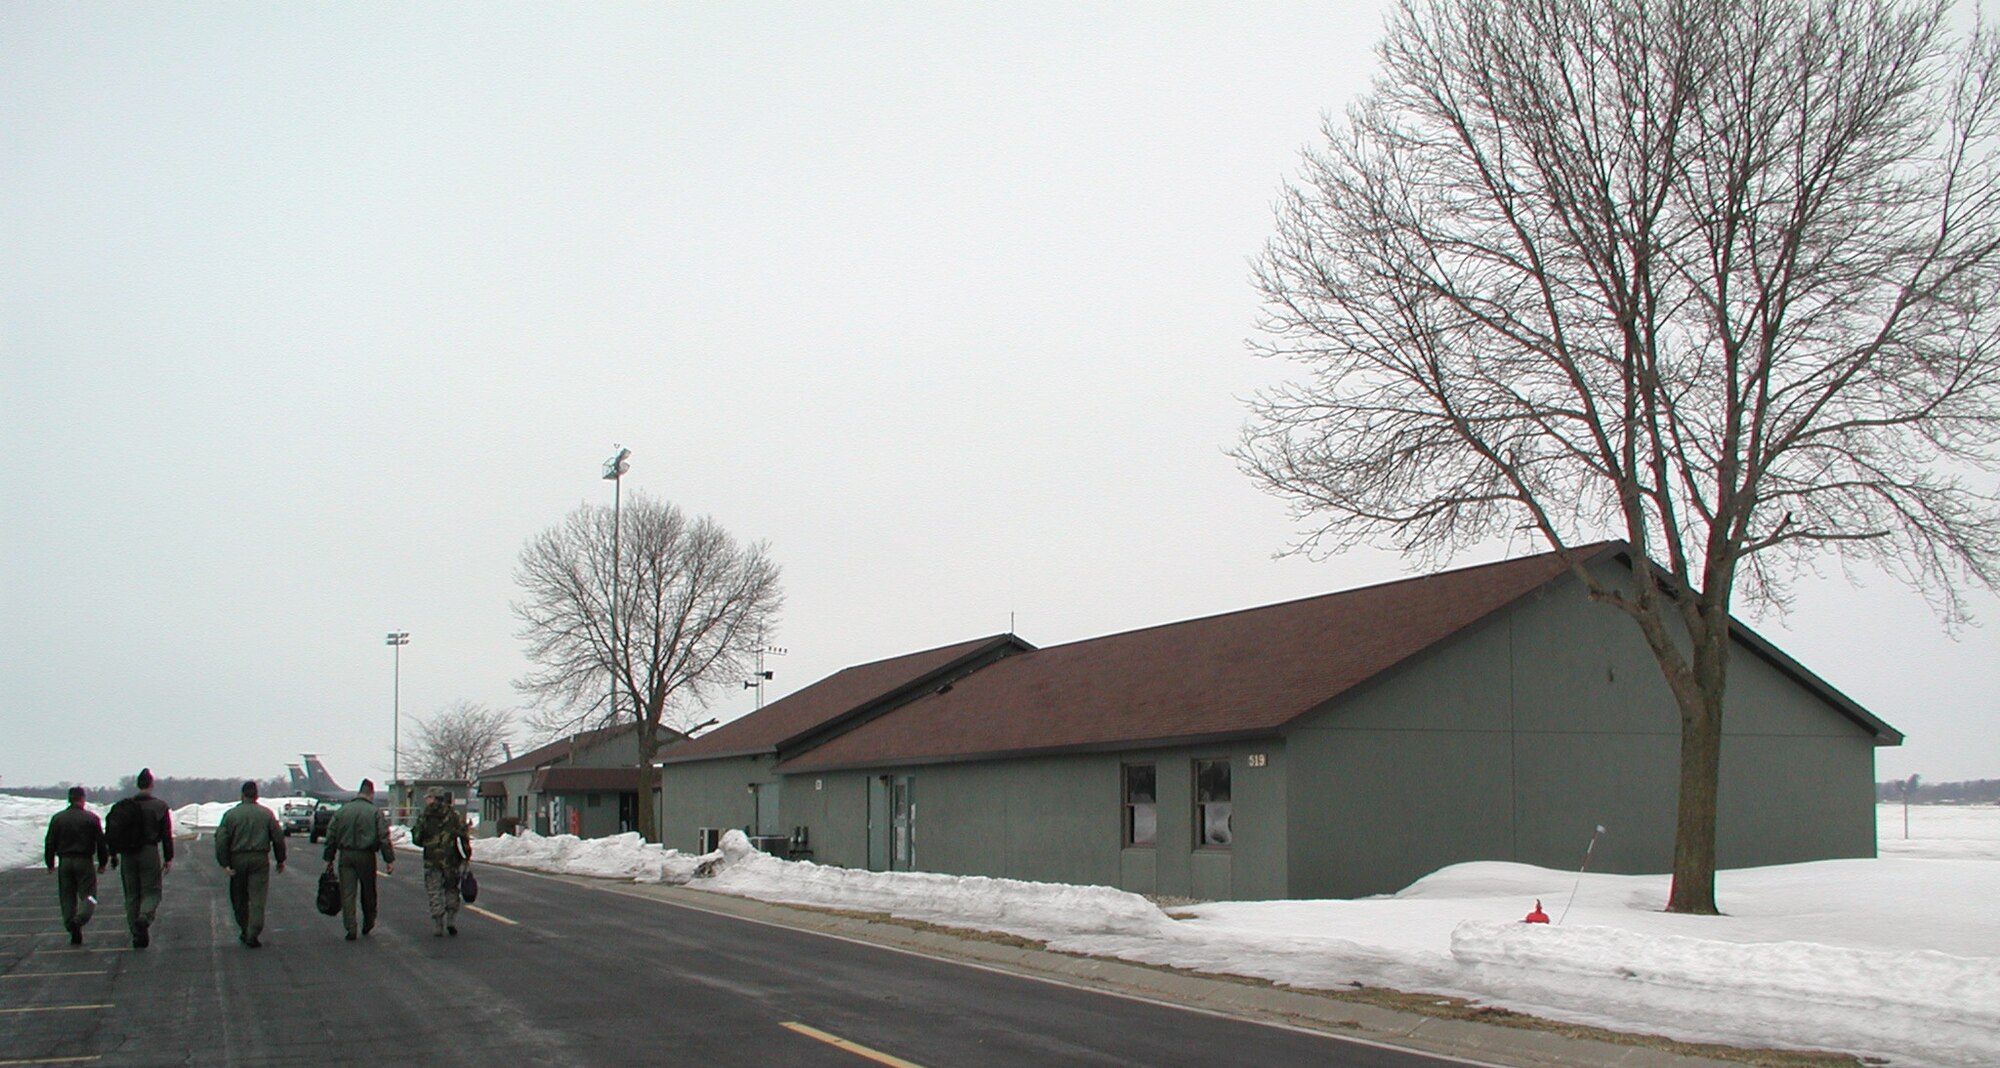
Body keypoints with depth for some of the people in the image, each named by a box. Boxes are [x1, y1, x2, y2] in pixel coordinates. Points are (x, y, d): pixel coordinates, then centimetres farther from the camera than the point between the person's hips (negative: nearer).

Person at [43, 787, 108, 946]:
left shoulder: (57, 818, 4)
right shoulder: (91, 818, -3)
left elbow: (50, 843, 6)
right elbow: (101, 842, -2)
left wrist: (50, 863, 15)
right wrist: (102, 862, 8)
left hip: (64, 862, 3)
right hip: (84, 861, -3)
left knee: (67, 897, 9)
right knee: (88, 894, 1)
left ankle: (74, 933, 6)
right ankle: (80, 918, -27)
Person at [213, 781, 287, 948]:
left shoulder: (230, 814, 0)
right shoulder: (266, 814, 2)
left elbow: (221, 841, -7)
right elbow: (278, 838, 4)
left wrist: (225, 864, -6)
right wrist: (280, 860, 14)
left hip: (237, 860, 0)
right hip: (260, 859, 0)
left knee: (239, 898, 15)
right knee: (257, 899, -1)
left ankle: (244, 931, 23)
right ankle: (252, 935, -10)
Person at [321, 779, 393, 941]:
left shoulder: (342, 811, 6)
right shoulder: (375, 812, -5)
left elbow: (331, 836, 8)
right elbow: (384, 838, -9)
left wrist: (329, 859, 14)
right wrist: (389, 860, -4)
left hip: (346, 856, 2)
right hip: (366, 856, -2)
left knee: (347, 893, 3)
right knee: (368, 892, 15)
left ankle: (350, 929, -2)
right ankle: (368, 923, 27)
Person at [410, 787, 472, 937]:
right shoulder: (455, 815, -2)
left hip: (432, 861, -1)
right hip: (452, 860, 1)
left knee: (435, 893, 7)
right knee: (452, 889, 11)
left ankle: (437, 927, 10)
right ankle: (452, 920, 6)